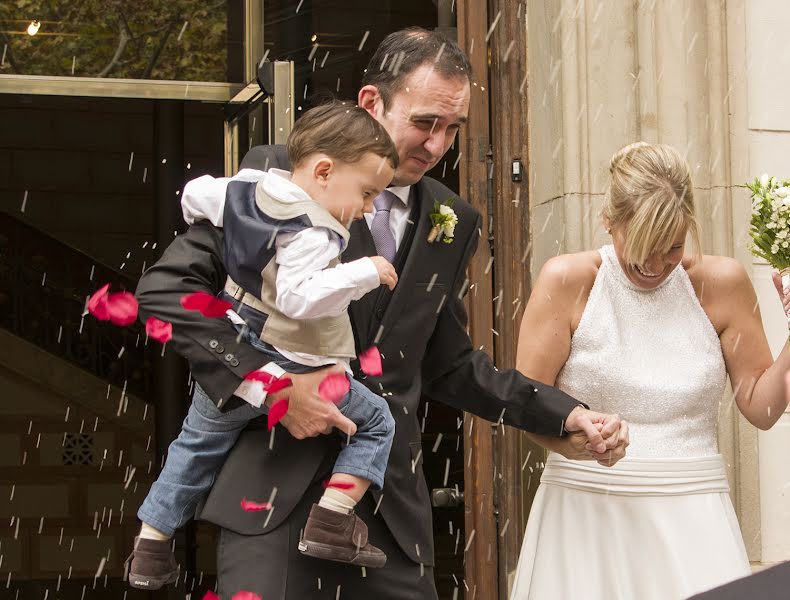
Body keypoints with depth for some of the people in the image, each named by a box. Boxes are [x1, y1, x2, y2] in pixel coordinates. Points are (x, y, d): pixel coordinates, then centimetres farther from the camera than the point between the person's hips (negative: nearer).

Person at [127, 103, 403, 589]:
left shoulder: (245, 190, 2)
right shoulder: (309, 234, -23)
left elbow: (194, 194, 15)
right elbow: (299, 297, -34)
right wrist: (364, 273, -29)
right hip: (291, 376, -7)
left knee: (197, 445, 26)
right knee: (376, 422, 8)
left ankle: (151, 550, 31)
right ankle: (331, 521, -4)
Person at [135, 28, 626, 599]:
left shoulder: (455, 224, 11)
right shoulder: (280, 173, -4)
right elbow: (166, 286, -8)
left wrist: (569, 414, 8)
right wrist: (268, 383, -16)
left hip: (391, 500, 4)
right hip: (275, 483, -4)